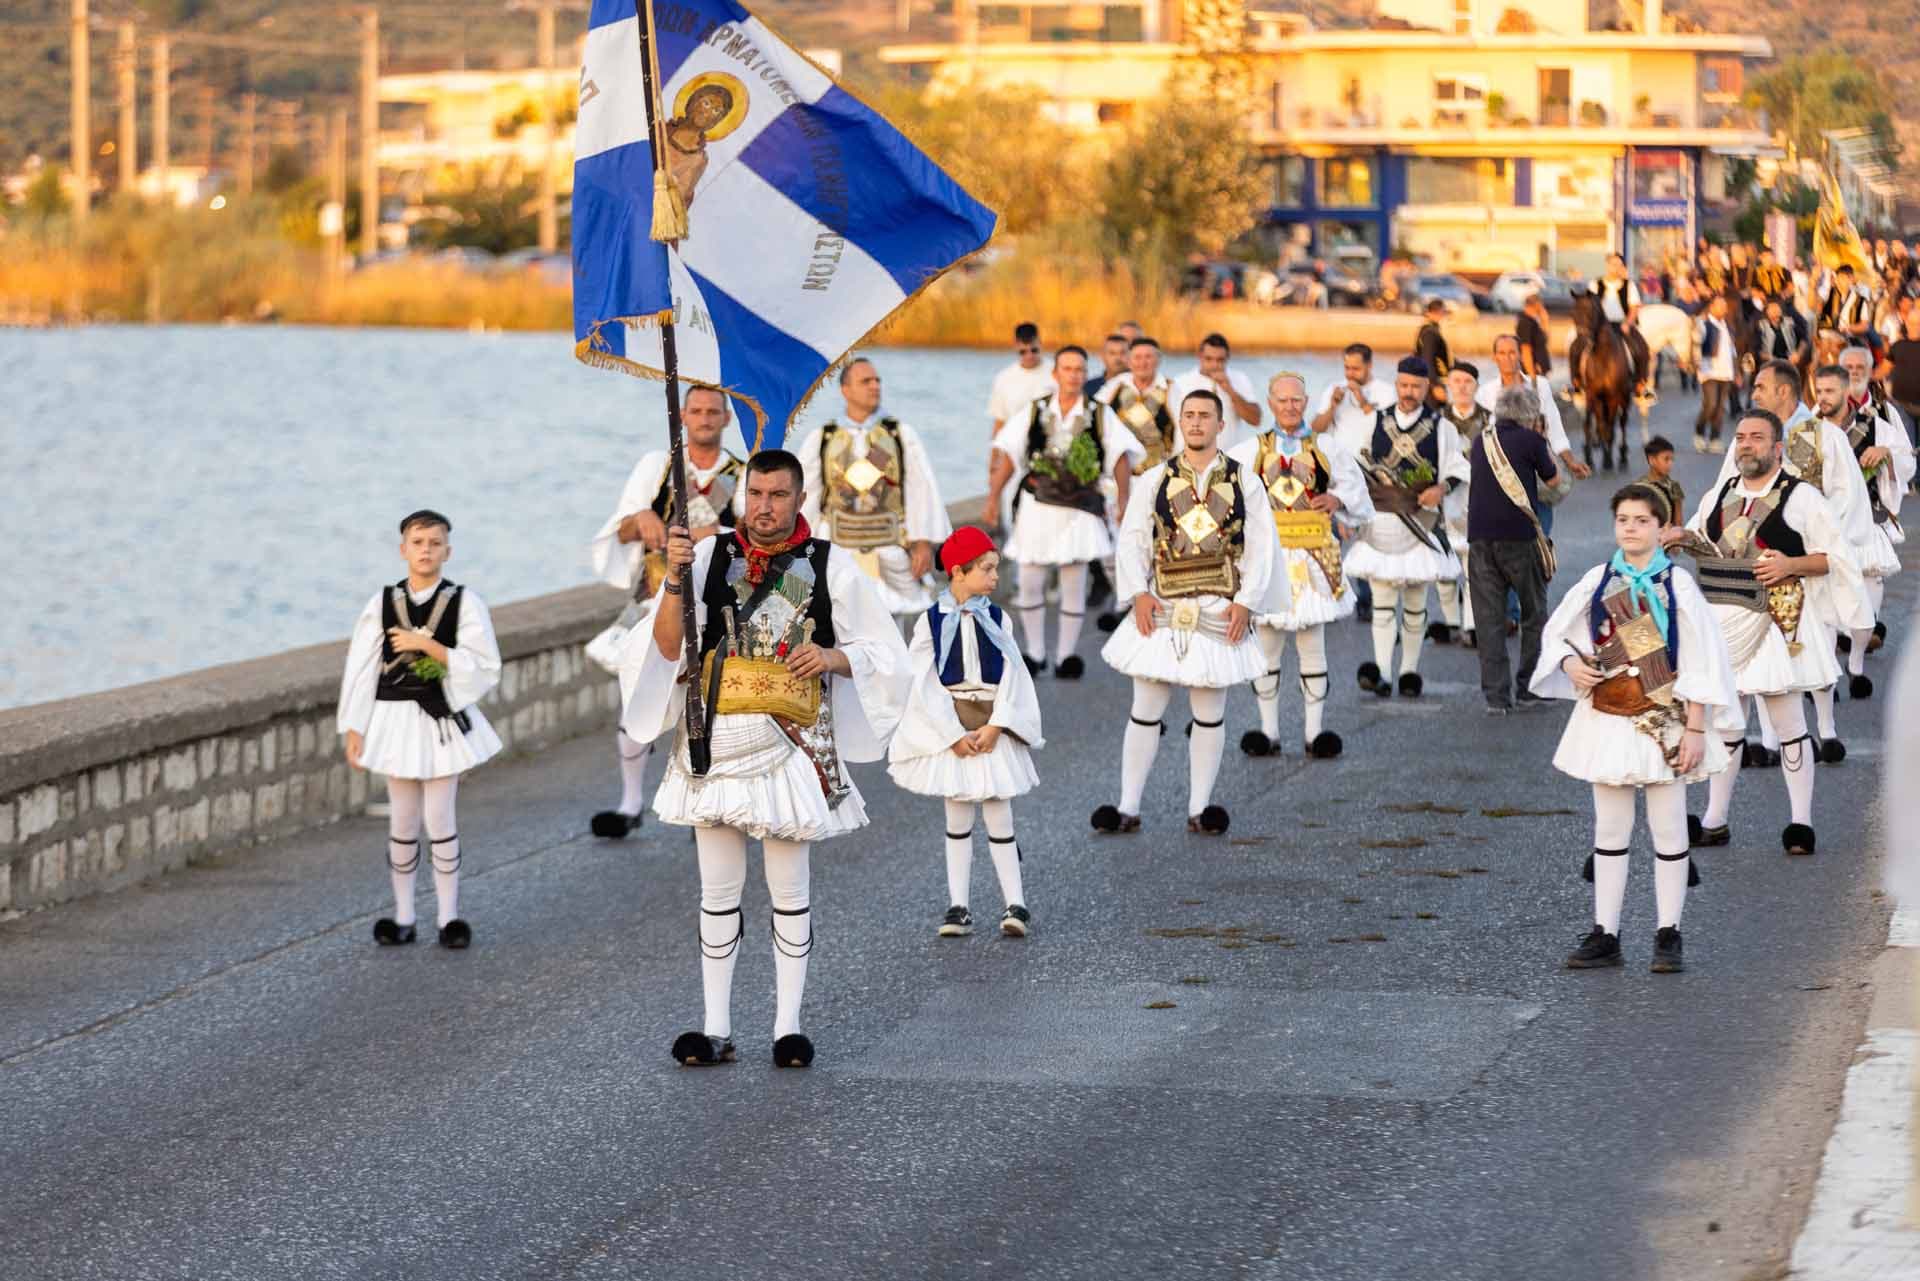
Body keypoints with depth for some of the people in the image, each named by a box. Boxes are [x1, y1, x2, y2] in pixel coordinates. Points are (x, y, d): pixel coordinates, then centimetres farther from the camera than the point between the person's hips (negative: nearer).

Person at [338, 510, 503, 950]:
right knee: (402, 822, 7)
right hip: (396, 720, 1)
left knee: (440, 819, 0)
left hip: (444, 721, -1)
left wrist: (428, 645, -17)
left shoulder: (464, 603, -6)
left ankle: (449, 916, 11)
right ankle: (403, 918, 16)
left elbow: (485, 668, -11)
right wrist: (354, 729, -2)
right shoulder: (382, 604, -2)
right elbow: (361, 669, 1)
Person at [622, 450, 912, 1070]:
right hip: (716, 739, 1)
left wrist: (832, 657, -12)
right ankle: (716, 1029, 12)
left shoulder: (830, 565, 3)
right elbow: (668, 647, -3)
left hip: (789, 741, -1)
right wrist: (675, 579, -17)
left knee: (790, 888, 4)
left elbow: (880, 652, 7)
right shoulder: (710, 555, 4)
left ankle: (789, 1026, 13)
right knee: (718, 889, 6)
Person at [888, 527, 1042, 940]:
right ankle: (958, 906, 9)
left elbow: (1011, 675, -2)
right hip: (950, 725, -1)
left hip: (993, 725, 1)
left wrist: (993, 728, -13)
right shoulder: (931, 622, -3)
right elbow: (927, 685, -7)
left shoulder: (996, 619, 3)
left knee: (999, 816, -1)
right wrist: (954, 734, -13)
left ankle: (1015, 903, 1)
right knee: (958, 818, 4)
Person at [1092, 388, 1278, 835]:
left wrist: (1246, 602, -8)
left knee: (1209, 714, 5)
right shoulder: (1155, 480, 5)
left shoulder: (1244, 483, 4)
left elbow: (1261, 547, 3)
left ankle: (1199, 808, 13)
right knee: (1146, 712, 2)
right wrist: (1139, 593, -10)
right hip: (1162, 610, 0)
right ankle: (1128, 807, 7)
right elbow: (1131, 540, 3)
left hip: (1219, 612, 0)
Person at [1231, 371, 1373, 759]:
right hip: (1267, 557, 0)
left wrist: (1338, 499, -2)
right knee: (1265, 646, 3)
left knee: (1312, 647, 2)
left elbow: (1355, 487, 18)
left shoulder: (1327, 449, 9)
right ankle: (1268, 730, 12)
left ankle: (1315, 731, 8)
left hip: (1312, 559, 0)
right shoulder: (1251, 451, 7)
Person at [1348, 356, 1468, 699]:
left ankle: (1410, 670, 15)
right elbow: (1356, 465, 18)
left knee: (1415, 602, 5)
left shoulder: (1441, 428, 4)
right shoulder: (1375, 423, 8)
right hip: (1380, 521, 0)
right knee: (1382, 598, -7)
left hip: (1420, 523, 0)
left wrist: (1442, 488, -10)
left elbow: (1458, 469, 8)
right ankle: (1382, 673, -14)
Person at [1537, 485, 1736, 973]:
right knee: (1609, 829, 7)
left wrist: (1695, 730, -10)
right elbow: (1557, 634, 14)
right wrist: (1571, 666, -9)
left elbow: (1699, 659, -5)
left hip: (1663, 721, -3)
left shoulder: (1677, 584, -5)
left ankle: (1668, 935, 10)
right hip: (1607, 721, 3)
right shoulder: (1597, 581, 3)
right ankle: (1605, 934, 12)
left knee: (1667, 829, 2)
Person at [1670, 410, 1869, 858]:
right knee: (1723, 720, 10)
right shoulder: (1719, 496, 12)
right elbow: (1701, 543, 28)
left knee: (1788, 722, -1)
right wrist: (1683, 538, 6)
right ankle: (1715, 822, 18)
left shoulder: (1801, 497, -4)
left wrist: (1791, 564, -19)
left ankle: (1801, 822, 6)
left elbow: (1835, 556, -4)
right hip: (1722, 621, 5)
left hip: (1776, 620, -5)